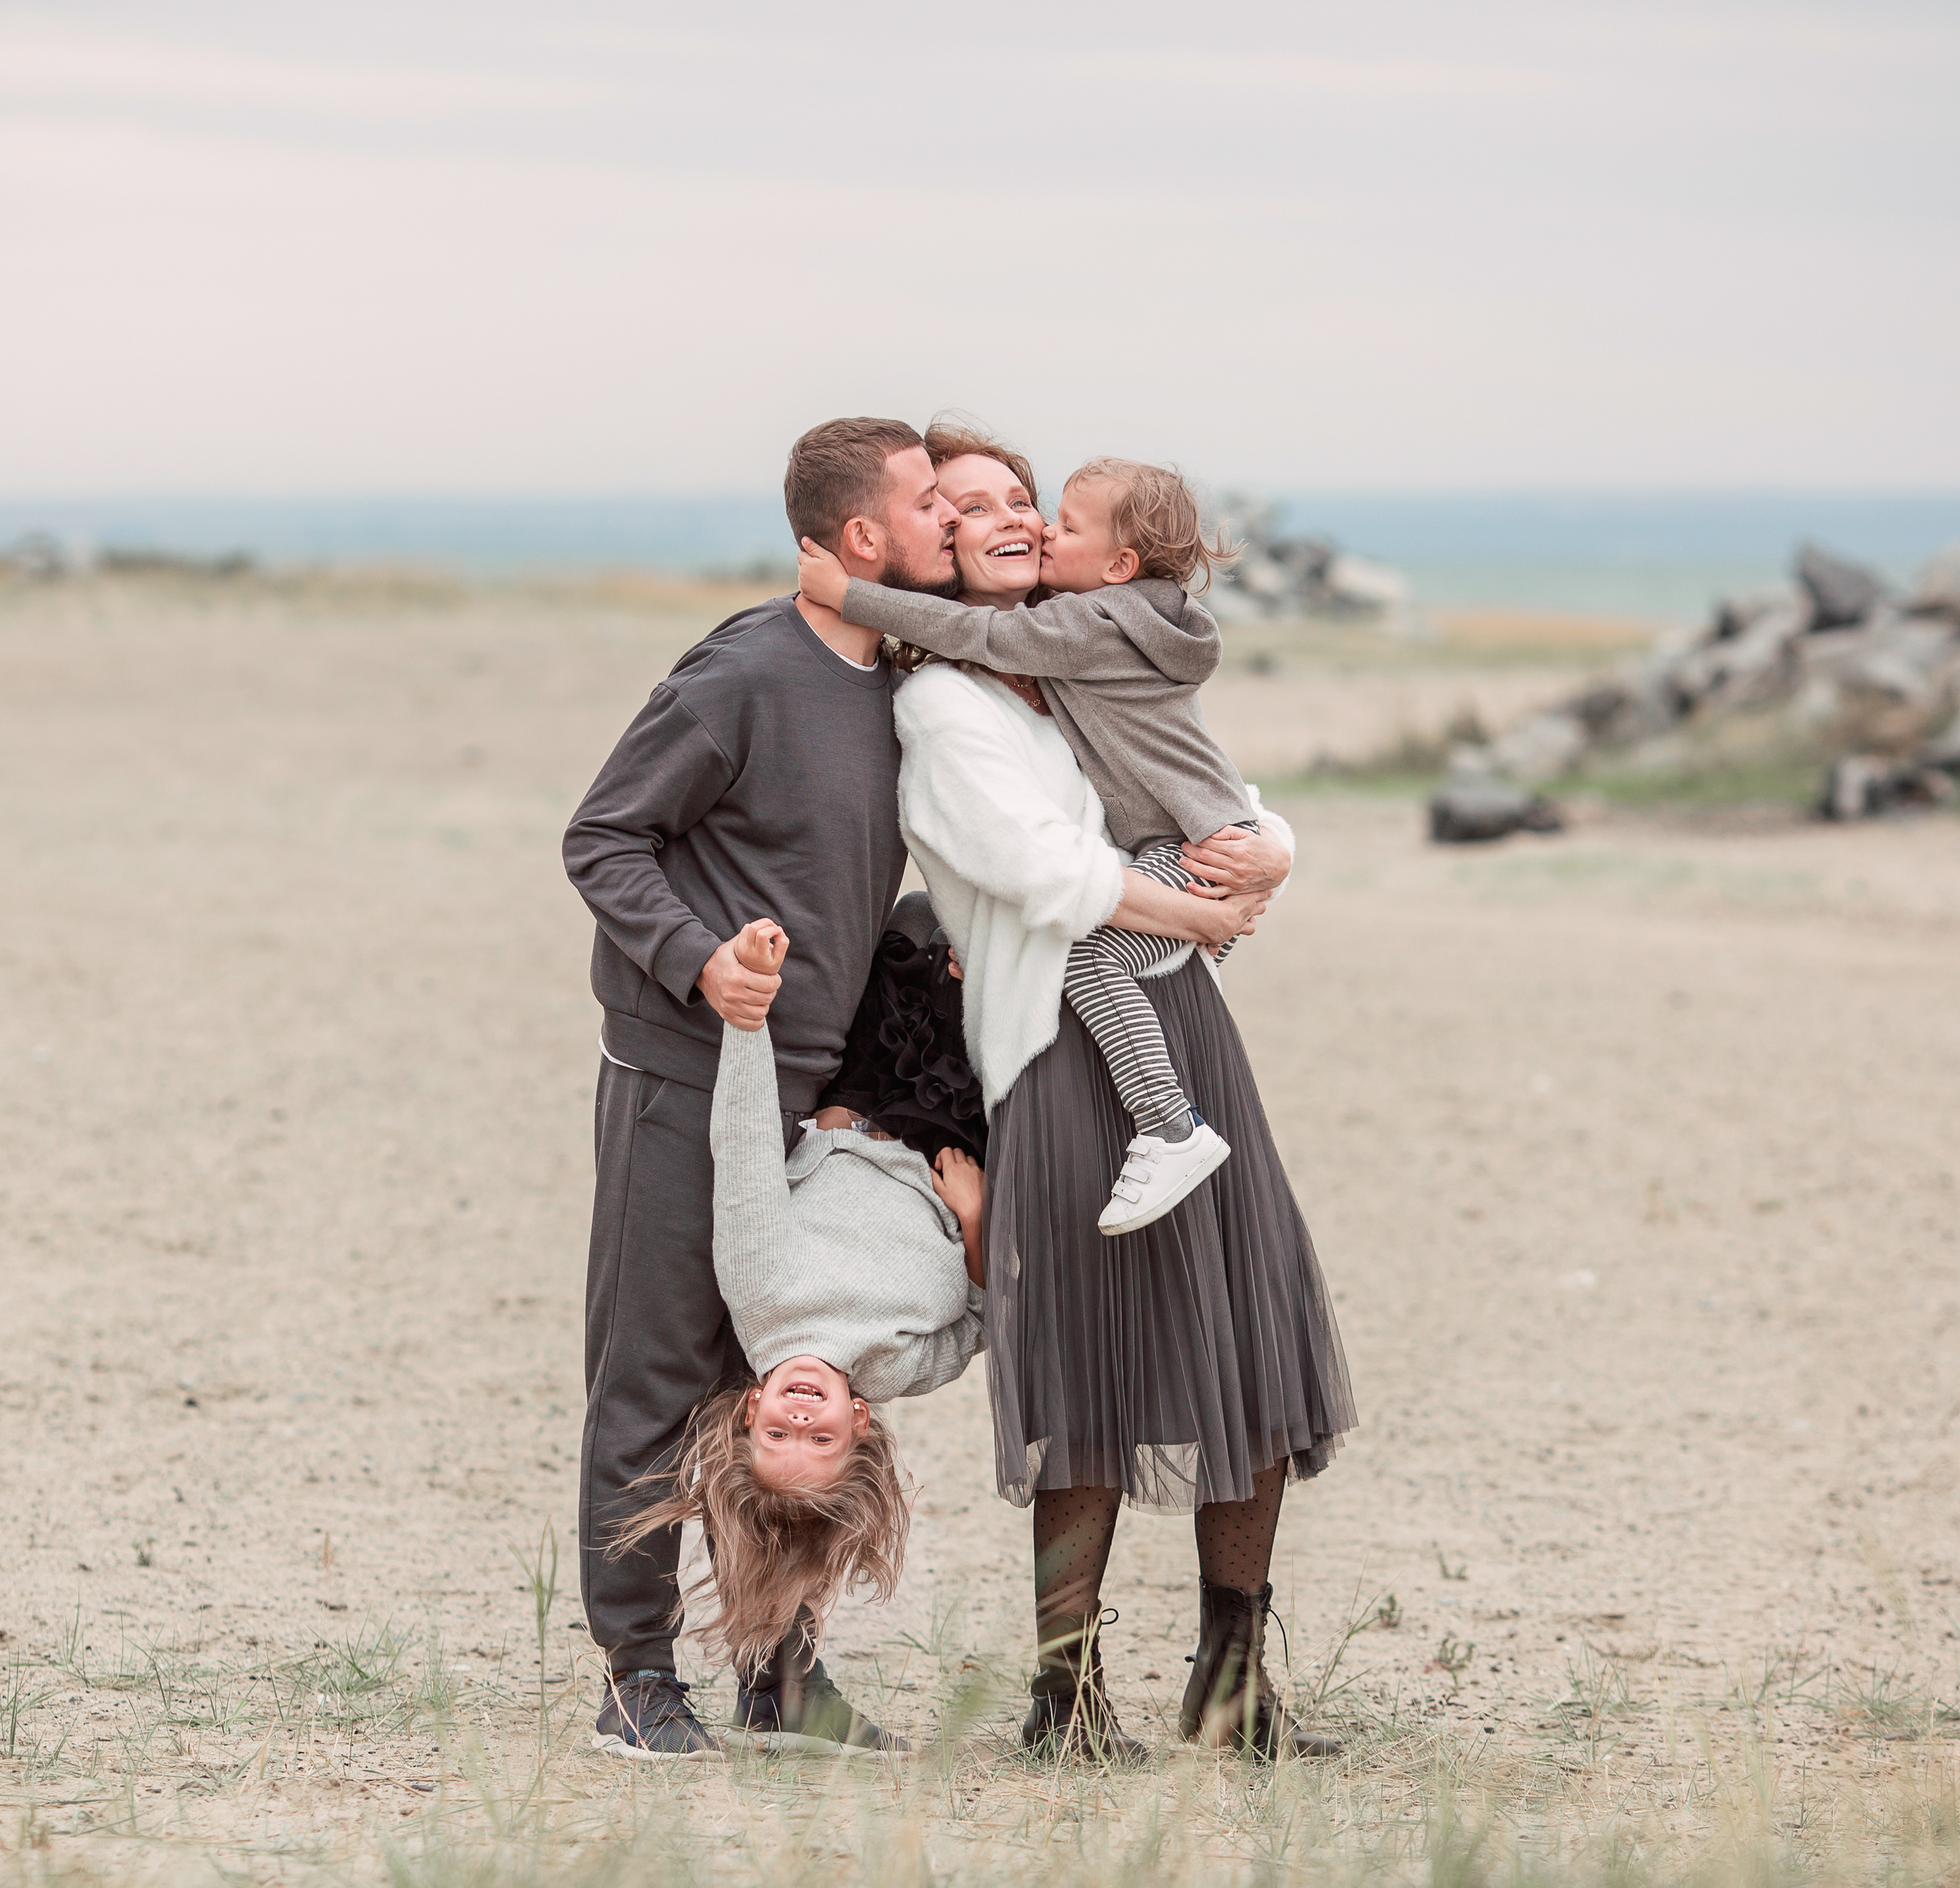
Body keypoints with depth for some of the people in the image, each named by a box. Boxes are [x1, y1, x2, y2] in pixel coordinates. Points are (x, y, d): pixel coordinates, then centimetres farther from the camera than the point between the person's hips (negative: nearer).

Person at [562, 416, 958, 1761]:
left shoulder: (902, 681, 10)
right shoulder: (743, 678, -14)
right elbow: (603, 842, -10)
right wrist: (697, 958, -23)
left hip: (812, 1083, 8)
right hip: (683, 1079, -8)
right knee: (657, 1377, -1)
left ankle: (784, 1667, 19)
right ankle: (640, 1678, 4)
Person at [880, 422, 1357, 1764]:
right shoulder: (941, 705, -2)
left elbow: (1243, 814, 21)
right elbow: (1048, 871, -13)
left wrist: (1266, 856, -2)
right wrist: (1203, 913, -2)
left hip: (1186, 1024, 7)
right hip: (1068, 1048, -7)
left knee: (1261, 1347, 2)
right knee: (1100, 1372, -9)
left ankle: (1236, 1676, 11)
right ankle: (1066, 1689, 1)